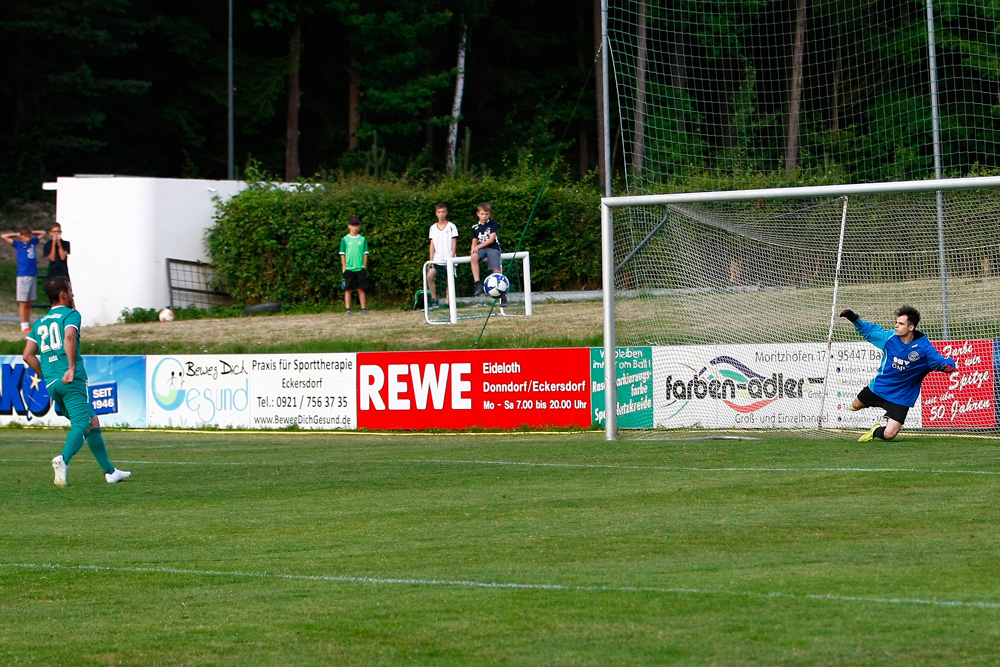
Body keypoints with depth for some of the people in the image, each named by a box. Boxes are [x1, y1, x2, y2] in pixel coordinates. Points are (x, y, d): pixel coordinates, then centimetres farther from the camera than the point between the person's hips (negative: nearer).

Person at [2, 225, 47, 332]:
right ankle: (24, 326, -3)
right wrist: (17, 235, 4)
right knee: (23, 302, -3)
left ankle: (28, 324, 10)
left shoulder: (33, 242, 11)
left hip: (33, 275, 4)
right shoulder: (18, 244, 1)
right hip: (23, 276, -4)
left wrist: (31, 232, 14)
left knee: (29, 303, 8)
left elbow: (42, 233, 26)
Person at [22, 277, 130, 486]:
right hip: (72, 381, -7)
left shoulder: (40, 322, 21)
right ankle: (63, 459, -41)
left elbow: (28, 354, 14)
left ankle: (109, 471, 19)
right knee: (81, 424, -15)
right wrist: (72, 367, -18)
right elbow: (69, 336, -21)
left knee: (92, 422, 17)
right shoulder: (71, 314, 1)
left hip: (51, 383, 7)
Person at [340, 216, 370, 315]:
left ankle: (363, 309, 3)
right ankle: (348, 309, 0)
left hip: (360, 268, 1)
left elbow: (365, 254, 9)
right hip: (349, 269, -1)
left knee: (361, 289, 1)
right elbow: (342, 255, 2)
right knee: (348, 289, -2)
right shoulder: (345, 239, 4)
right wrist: (344, 268, -6)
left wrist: (364, 267, 1)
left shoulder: (362, 239, 9)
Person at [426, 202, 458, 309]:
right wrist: (431, 260, 2)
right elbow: (432, 245, 11)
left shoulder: (451, 226, 2)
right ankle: (434, 300, -11)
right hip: (437, 259, 2)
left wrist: (452, 259, -8)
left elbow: (454, 244, -1)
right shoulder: (433, 228, 12)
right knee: (430, 275, -17)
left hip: (449, 259, -2)